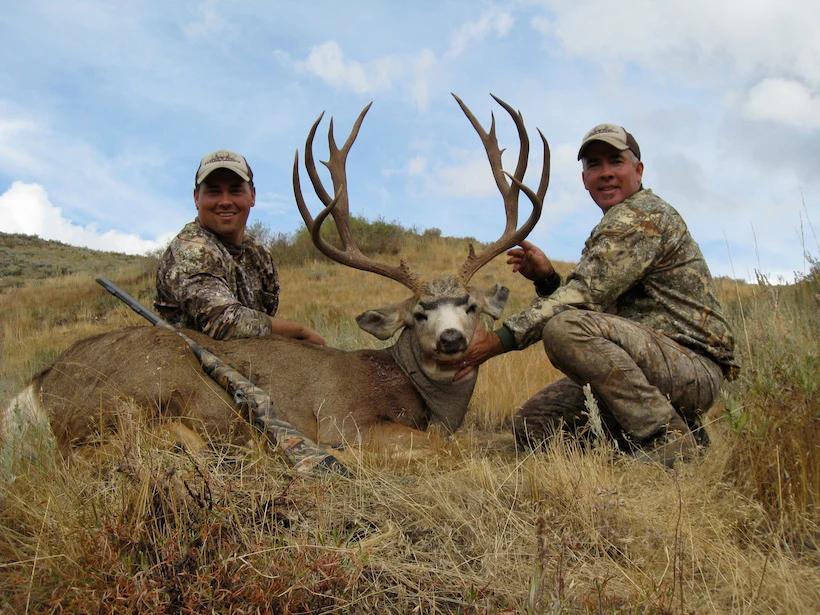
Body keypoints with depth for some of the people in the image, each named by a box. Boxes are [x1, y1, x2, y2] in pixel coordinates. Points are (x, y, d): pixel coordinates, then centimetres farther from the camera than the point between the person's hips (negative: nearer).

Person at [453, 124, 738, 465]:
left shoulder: (645, 213, -10)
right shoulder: (609, 232, 22)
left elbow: (584, 295, -21)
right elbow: (588, 306, 16)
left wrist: (502, 337, -22)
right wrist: (546, 278, -2)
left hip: (694, 365, -9)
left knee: (565, 327, -31)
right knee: (531, 425, 0)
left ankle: (667, 438, -21)